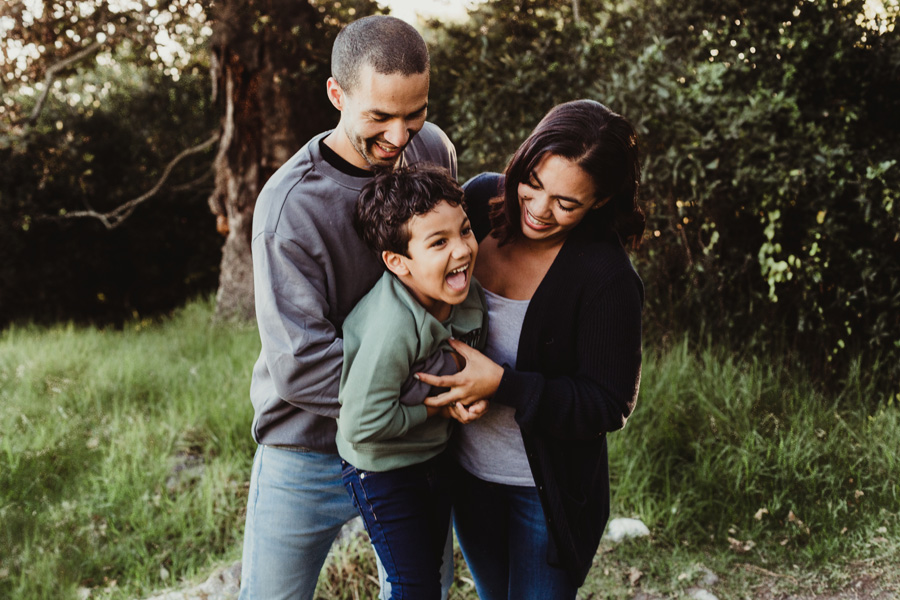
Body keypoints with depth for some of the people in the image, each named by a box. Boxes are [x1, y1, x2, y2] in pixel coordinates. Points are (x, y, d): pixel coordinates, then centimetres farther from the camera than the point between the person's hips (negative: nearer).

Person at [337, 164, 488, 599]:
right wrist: (435, 405, -23)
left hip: (435, 456, 7)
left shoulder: (466, 294, -11)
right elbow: (363, 425, -32)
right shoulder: (393, 328, -35)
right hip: (383, 469, -7)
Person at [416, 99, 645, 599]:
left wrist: (501, 384, -30)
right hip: (468, 470, 6)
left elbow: (608, 407, -21)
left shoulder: (607, 279, -25)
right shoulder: (483, 198, -11)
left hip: (549, 492, -5)